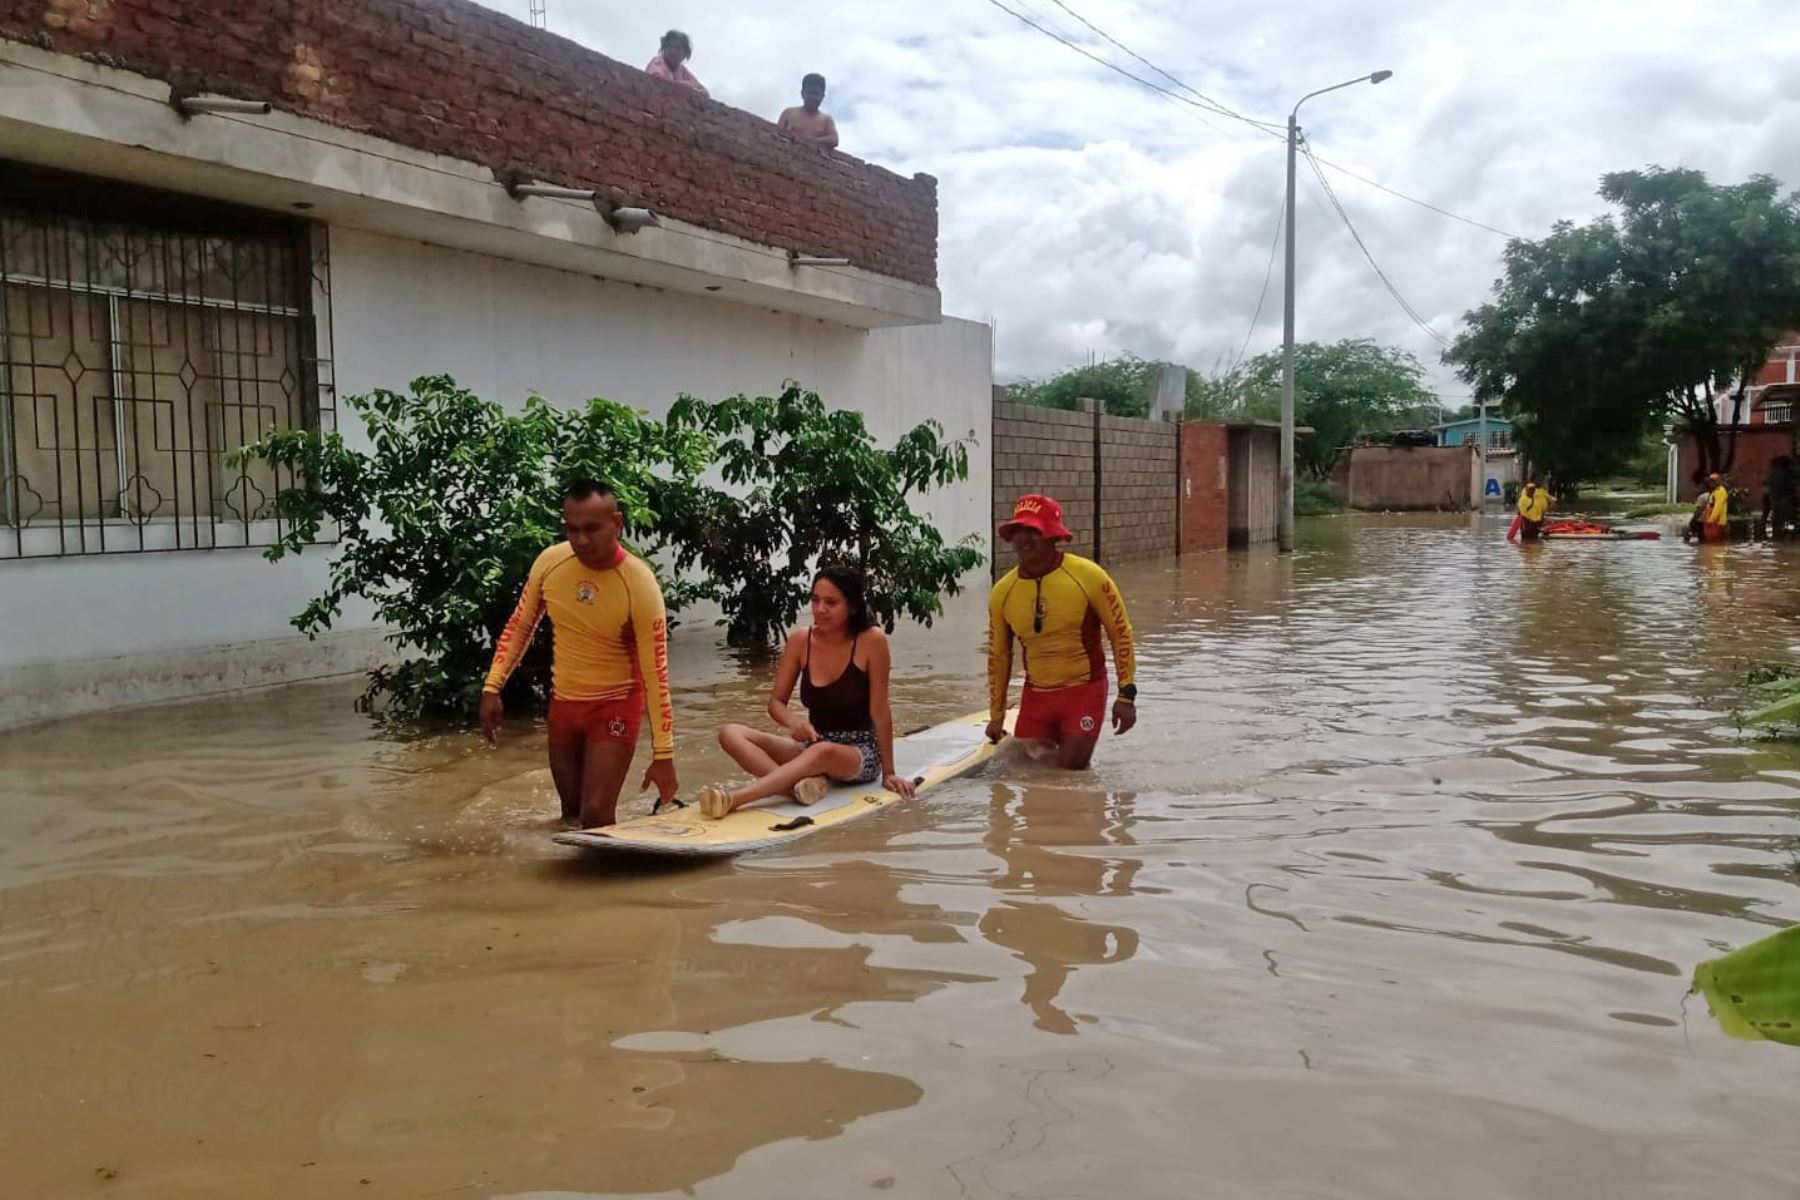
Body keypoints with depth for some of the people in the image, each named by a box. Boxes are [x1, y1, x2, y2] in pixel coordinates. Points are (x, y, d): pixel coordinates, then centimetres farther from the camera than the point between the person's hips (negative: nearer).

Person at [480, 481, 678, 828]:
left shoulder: (639, 583, -23)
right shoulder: (549, 562, -10)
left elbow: (656, 671, -20)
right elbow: (519, 627, 6)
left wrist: (663, 755, -21)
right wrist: (492, 688, -2)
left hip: (615, 706, -5)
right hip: (563, 703, 5)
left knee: (596, 818, -13)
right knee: (571, 812, 15)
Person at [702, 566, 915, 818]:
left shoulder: (871, 640, -15)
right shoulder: (800, 640, -3)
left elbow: (879, 712, -11)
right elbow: (776, 702, 1)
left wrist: (888, 773, -8)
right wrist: (793, 722, -22)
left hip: (861, 753, -5)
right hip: (813, 745, 5)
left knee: (823, 751, -41)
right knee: (731, 734, -16)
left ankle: (733, 798, -49)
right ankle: (803, 782, -40)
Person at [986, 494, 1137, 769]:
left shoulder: (1088, 576, -12)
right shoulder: (1002, 592, -2)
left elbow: (1121, 633, -5)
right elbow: (998, 656, 9)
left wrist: (1126, 694, -8)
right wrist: (996, 716, 12)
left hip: (1084, 691, -3)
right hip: (1035, 695, 3)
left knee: (1069, 769, -10)